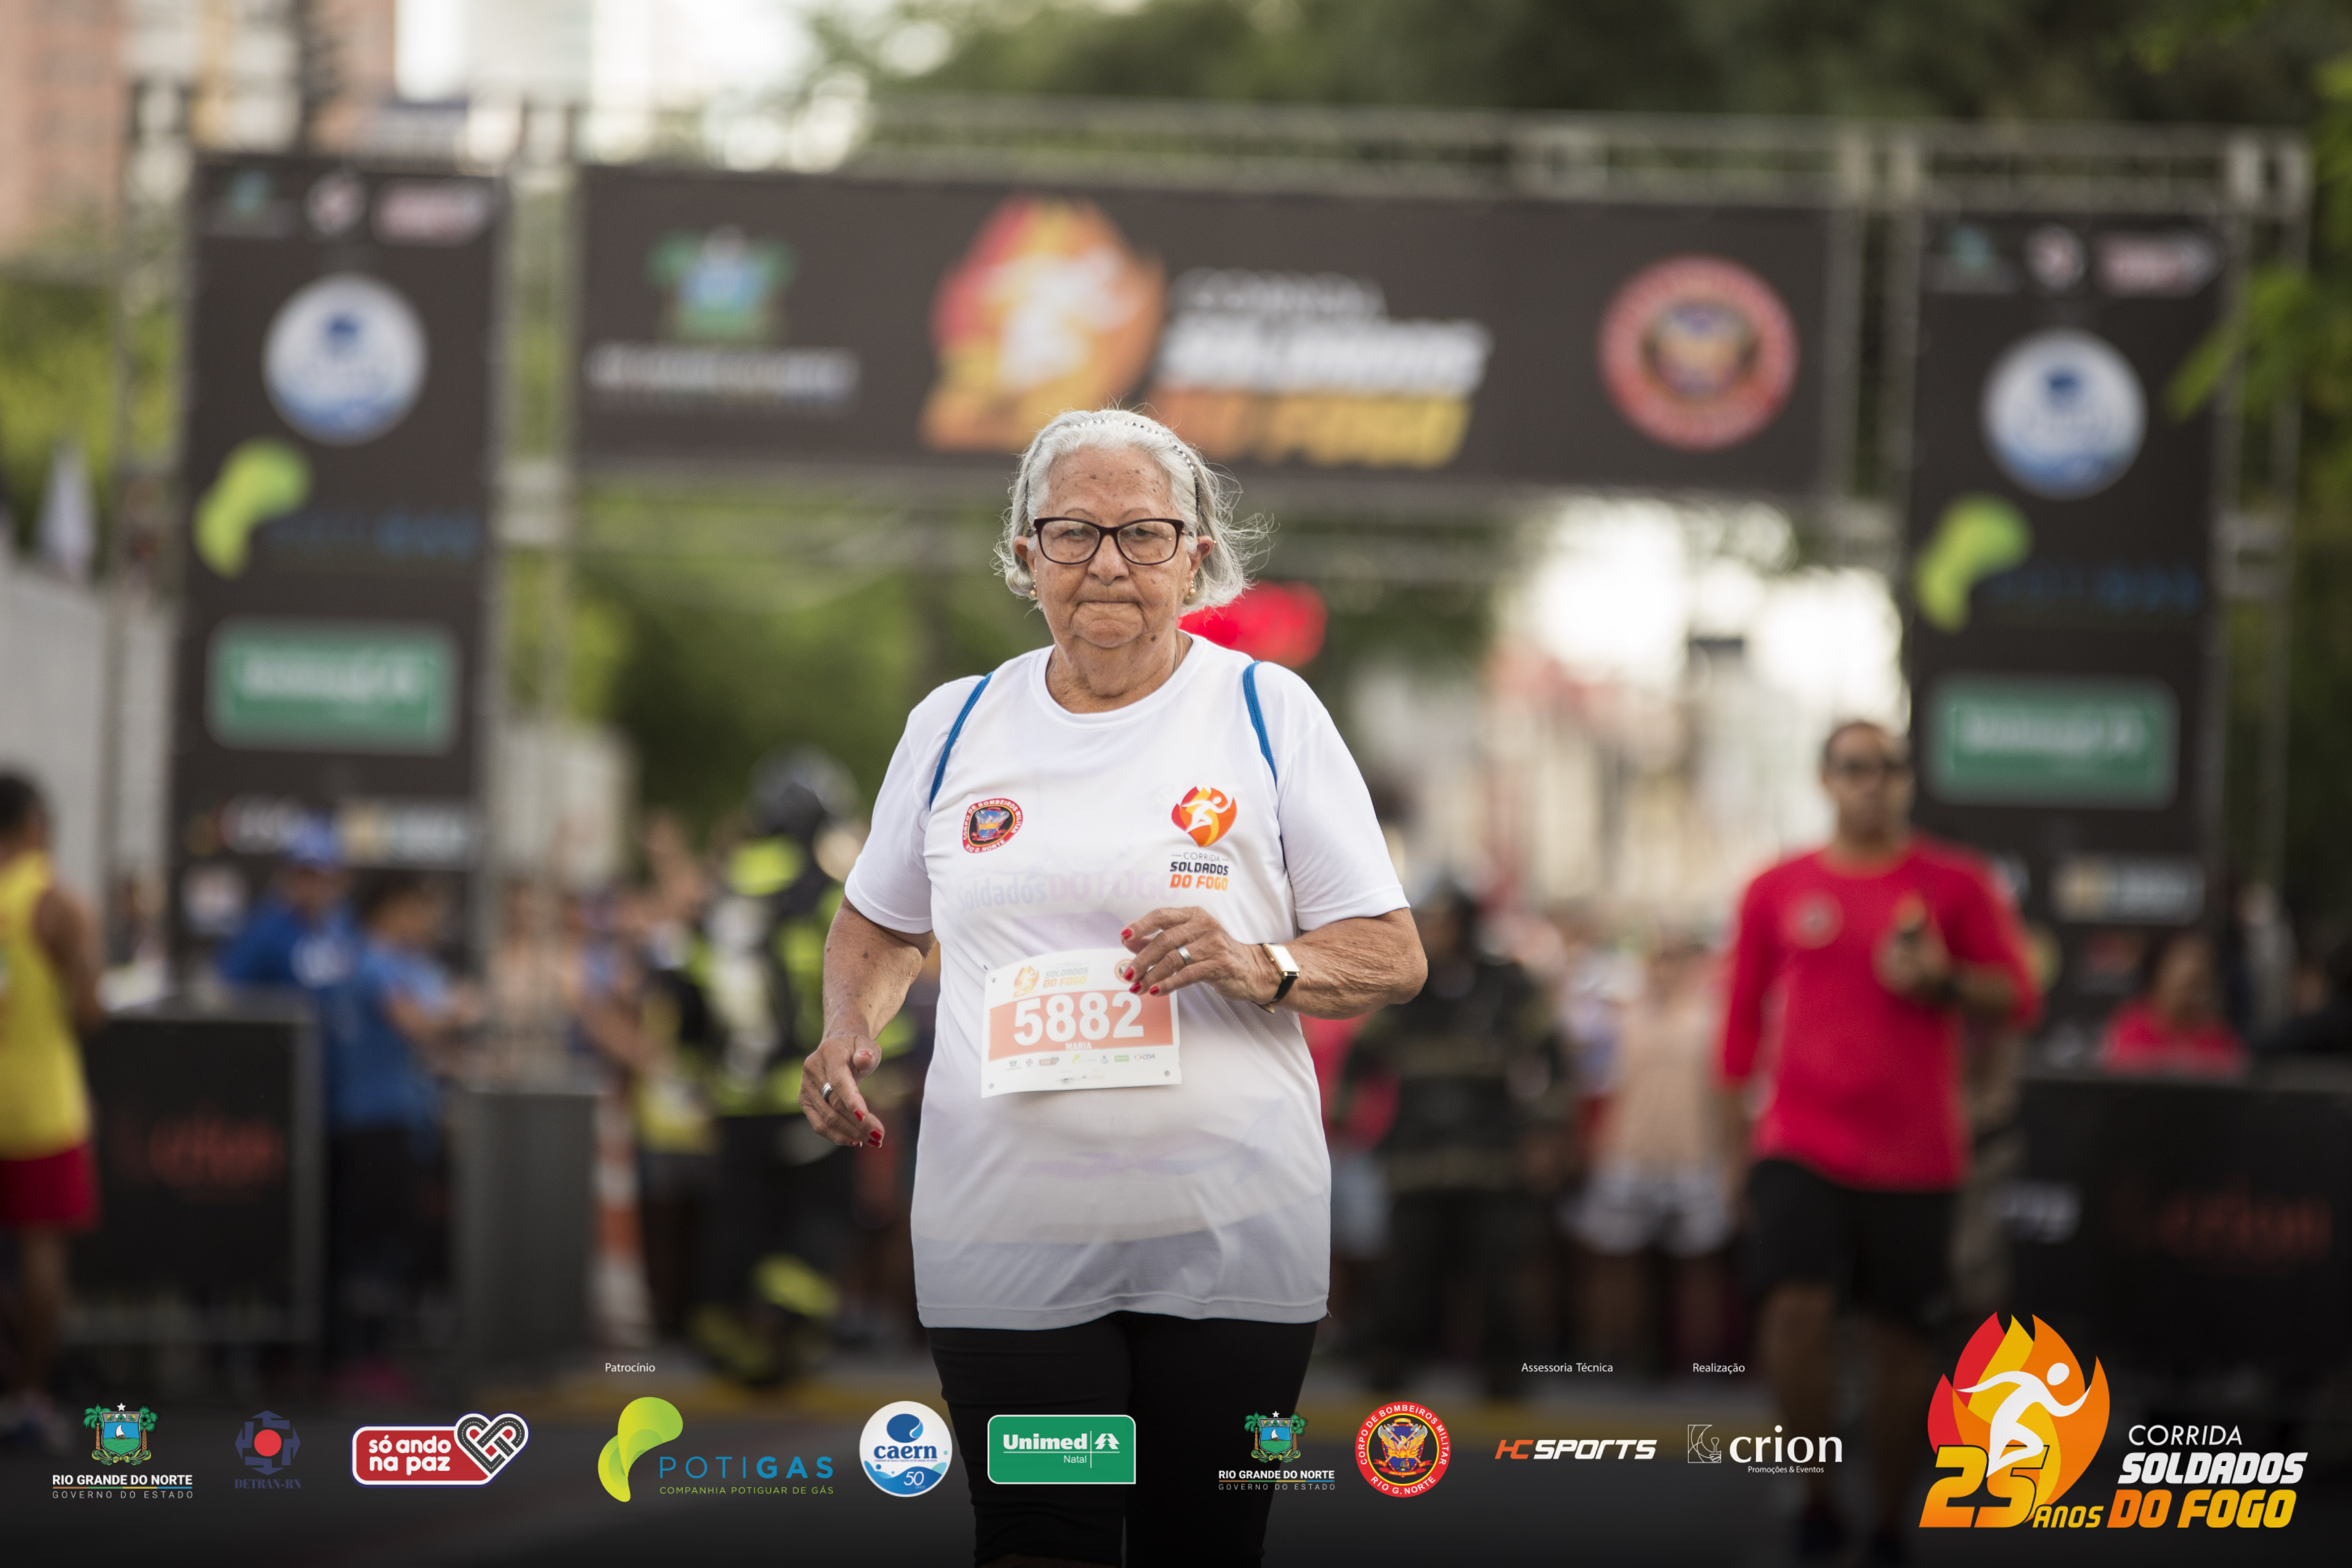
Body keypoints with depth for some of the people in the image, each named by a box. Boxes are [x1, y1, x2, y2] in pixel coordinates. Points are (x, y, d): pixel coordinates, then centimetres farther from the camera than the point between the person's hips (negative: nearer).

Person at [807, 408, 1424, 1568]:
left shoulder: (1268, 713, 3)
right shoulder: (952, 725, 10)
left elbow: (1393, 957, 3)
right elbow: (881, 925, 24)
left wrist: (1262, 970, -17)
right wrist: (847, 1032, 3)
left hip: (1231, 1242, -1)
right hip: (1006, 1242, 1)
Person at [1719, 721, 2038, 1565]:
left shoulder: (1956, 883, 2)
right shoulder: (1778, 891, 6)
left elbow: (2017, 998, 3)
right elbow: (1743, 1019, 12)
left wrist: (1942, 982, -16)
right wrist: (1740, 1131, 11)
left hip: (1914, 1159, 0)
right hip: (1801, 1144, 0)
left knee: (1899, 1337, 5)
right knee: (1795, 1306, -19)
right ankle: (1816, 1499, -3)